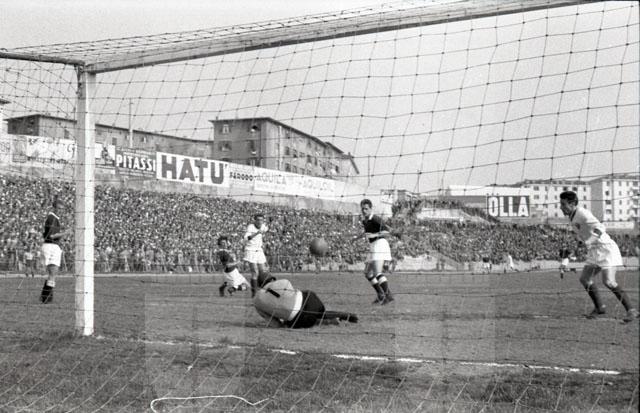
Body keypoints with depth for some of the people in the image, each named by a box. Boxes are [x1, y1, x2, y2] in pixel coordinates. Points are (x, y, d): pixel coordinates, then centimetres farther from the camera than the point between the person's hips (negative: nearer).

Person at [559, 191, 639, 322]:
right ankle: (599, 307, 17)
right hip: (595, 252, 9)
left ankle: (631, 310, -10)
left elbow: (600, 229, -30)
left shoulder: (582, 214, -19)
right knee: (584, 279, 4)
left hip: (606, 249, -9)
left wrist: (588, 242, -39)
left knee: (608, 282, -18)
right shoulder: (572, 217, 10)